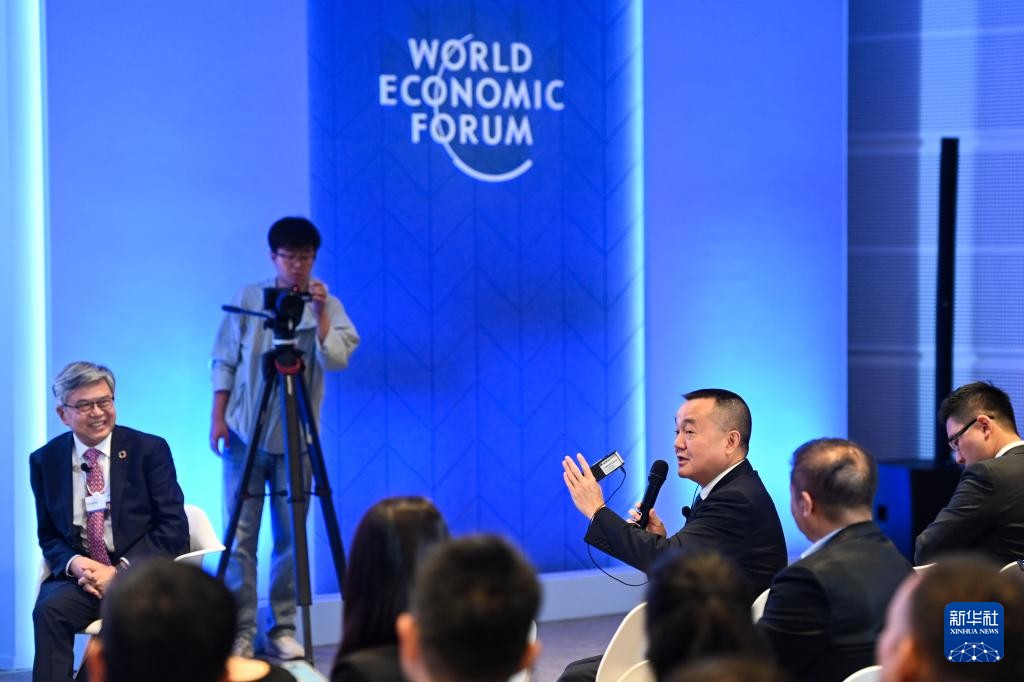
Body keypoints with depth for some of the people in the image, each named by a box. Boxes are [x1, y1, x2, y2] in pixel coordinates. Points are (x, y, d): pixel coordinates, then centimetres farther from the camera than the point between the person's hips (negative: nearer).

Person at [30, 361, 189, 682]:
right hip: (78, 576, 2)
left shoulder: (150, 450, 1)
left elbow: (173, 529, -3)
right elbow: (49, 537, 13)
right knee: (50, 607, -31)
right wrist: (74, 563, -11)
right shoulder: (46, 460, 10)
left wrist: (120, 571, -15)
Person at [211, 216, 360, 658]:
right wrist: (218, 418, -3)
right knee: (240, 537, -2)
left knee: (290, 538, 3)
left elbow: (337, 360, -14)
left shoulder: (328, 306, 1)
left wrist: (320, 313, -22)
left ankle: (283, 629, 10)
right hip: (245, 435, 0)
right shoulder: (248, 299, 2)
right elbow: (225, 362, 4)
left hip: (295, 439, 0)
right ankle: (240, 632, 2)